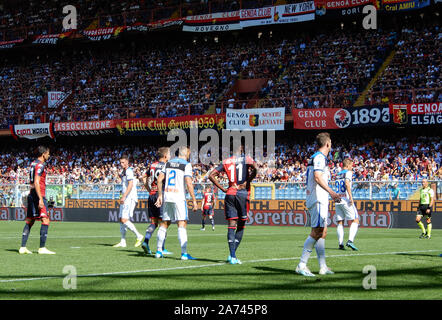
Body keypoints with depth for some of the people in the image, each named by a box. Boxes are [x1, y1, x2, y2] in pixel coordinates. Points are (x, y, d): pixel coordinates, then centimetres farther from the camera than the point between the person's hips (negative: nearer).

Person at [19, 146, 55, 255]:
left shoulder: (33, 164, 17)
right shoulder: (40, 165, -11)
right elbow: (36, 183, -20)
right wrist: (41, 199, -23)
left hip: (31, 195, 10)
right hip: (38, 195, -10)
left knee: (29, 221, 11)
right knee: (45, 220, -10)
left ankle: (23, 248, 10)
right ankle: (42, 248, -14)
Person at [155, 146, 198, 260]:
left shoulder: (168, 163, 13)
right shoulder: (186, 165, -5)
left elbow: (160, 179, 10)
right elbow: (189, 183, -13)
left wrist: (160, 195, 15)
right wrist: (194, 200, -8)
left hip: (167, 196, 6)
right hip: (179, 197, -6)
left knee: (164, 223, 14)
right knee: (182, 224, -7)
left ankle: (159, 251, 17)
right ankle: (184, 253, -13)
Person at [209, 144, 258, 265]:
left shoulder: (226, 162, 11)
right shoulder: (246, 159, 2)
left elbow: (211, 175, 6)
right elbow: (255, 168, -18)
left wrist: (222, 189, 8)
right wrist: (247, 182, -6)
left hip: (230, 194, 3)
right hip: (243, 193, -2)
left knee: (232, 225, 1)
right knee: (241, 226, 8)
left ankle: (232, 256, -8)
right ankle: (232, 255, 2)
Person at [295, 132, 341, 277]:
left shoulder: (315, 157, 21)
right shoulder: (320, 157, -9)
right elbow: (317, 177, -22)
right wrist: (331, 192, -30)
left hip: (319, 200, 11)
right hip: (318, 199, -11)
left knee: (322, 232, 11)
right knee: (317, 232, -14)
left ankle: (323, 267, 13)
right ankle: (301, 265, -16)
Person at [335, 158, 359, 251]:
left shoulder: (338, 174, 19)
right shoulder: (348, 173, -2)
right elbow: (347, 183, -19)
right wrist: (351, 197, -21)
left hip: (337, 201, 7)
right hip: (346, 200, -7)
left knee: (340, 222, 8)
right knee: (355, 220, -3)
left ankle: (341, 243, -2)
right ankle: (350, 240, -19)